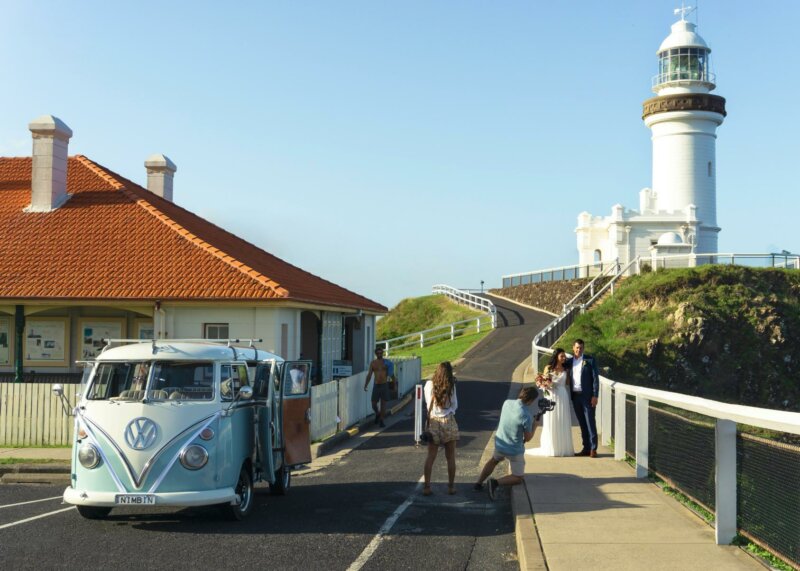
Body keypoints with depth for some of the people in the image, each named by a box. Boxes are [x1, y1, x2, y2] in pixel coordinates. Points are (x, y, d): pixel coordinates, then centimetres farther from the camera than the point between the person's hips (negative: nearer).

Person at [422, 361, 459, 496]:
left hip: (433, 421, 1)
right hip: (449, 422, -1)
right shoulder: (451, 386, -6)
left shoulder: (429, 384, -2)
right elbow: (455, 406, 3)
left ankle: (427, 486, 0)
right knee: (450, 457, 7)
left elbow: (428, 405, 6)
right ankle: (451, 486, 11)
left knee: (431, 456, 4)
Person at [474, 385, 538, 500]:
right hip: (514, 451, -6)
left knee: (494, 460, 37)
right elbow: (528, 438, -16)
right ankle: (496, 482, -8)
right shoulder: (526, 416, -29)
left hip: (499, 444, 6)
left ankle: (479, 483, 32)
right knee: (518, 477, 14)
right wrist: (535, 425, -2)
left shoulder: (507, 403, -12)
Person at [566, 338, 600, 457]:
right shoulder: (569, 361, 9)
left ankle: (593, 449, -2)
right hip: (575, 396, 4)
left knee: (590, 422, -4)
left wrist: (595, 395, -11)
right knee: (582, 423, 9)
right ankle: (586, 448, 14)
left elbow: (595, 378, -5)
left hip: (587, 396, -4)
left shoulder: (590, 360, -3)